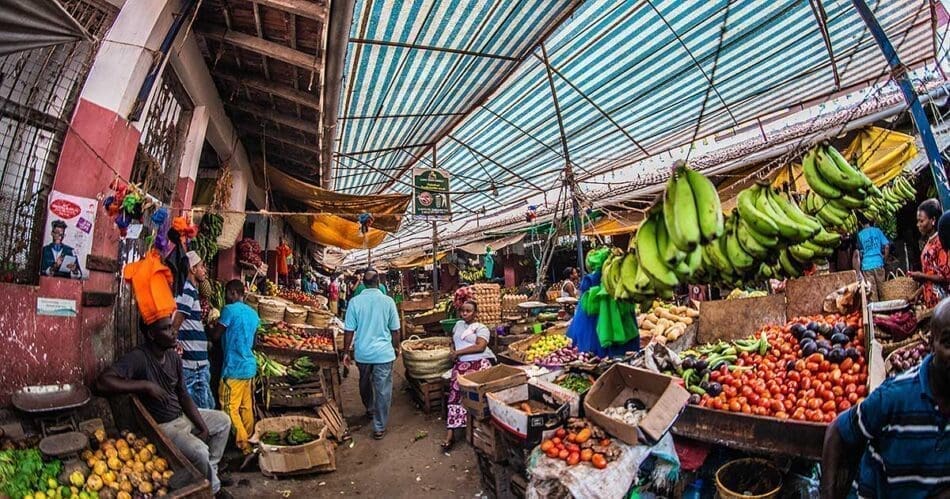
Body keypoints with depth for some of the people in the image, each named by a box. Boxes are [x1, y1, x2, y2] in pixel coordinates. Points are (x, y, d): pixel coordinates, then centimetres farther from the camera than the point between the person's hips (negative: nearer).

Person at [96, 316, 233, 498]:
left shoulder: (174, 357, -2)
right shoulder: (138, 357, -24)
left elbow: (183, 396, 3)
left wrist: (203, 427, -4)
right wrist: (146, 385, -32)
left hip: (183, 415, 8)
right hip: (161, 425, -8)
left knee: (223, 420, 15)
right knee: (199, 451, -26)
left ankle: (210, 472, 27)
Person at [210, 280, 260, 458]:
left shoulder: (230, 310, -10)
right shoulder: (253, 313, 13)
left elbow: (215, 336, -6)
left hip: (234, 368, -8)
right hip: (250, 366, 8)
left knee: (230, 409, -3)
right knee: (246, 408, 14)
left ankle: (245, 447, -7)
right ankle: (249, 442, 21)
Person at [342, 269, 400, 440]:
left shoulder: (354, 301, -9)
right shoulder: (388, 301, -10)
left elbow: (349, 330, -6)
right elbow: (395, 330, -3)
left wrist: (346, 352, 6)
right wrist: (396, 347, 13)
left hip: (362, 352, 2)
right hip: (384, 353, -2)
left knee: (365, 383, 27)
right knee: (382, 390, 7)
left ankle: (370, 408, 48)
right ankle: (379, 427, 13)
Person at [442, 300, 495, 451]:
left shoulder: (481, 328, 6)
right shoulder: (459, 324, 24)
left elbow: (480, 347, -8)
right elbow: (453, 339, 36)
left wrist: (458, 352, -7)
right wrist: (453, 351, 14)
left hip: (481, 361, -3)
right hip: (462, 363, 4)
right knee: (457, 388, -22)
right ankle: (451, 431, -23)